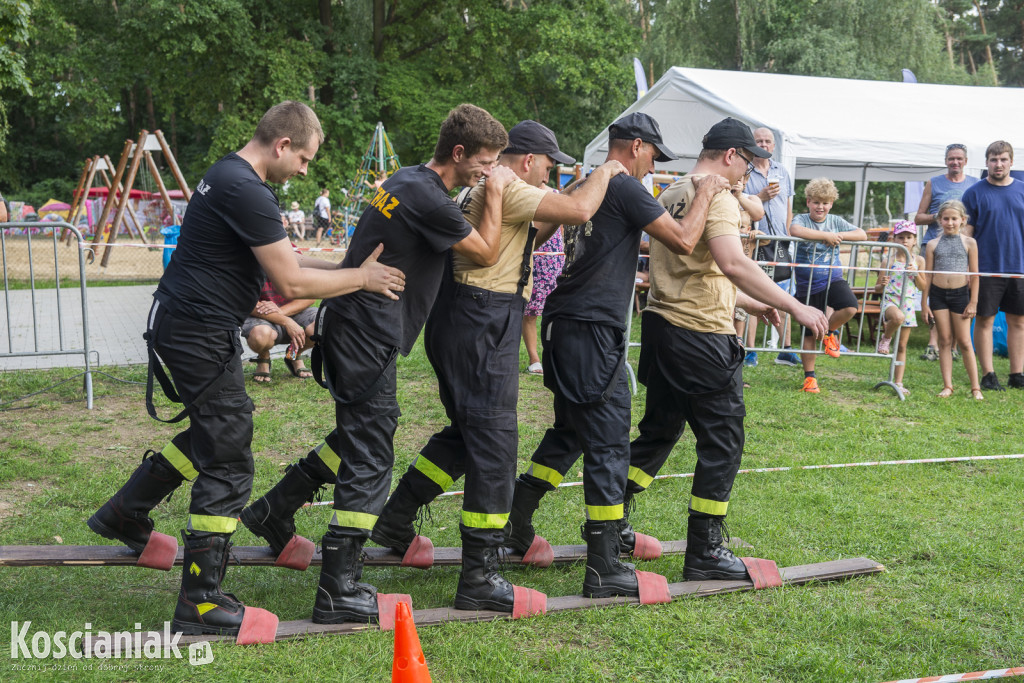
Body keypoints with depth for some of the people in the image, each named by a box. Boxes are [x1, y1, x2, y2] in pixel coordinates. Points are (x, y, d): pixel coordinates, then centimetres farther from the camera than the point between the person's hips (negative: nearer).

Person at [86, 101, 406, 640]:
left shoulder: (229, 177, 13)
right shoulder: (247, 191, -21)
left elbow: (283, 261, 16)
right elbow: (291, 282, -19)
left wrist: (352, 267, 9)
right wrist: (362, 279, -8)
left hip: (186, 325, 11)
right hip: (202, 334, -11)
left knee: (210, 435, 26)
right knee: (228, 464, -5)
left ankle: (124, 515, 41)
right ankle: (202, 605, 1)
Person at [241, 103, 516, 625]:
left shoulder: (407, 180, 14)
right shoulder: (428, 198, -17)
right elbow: (486, 253, -7)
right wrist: (494, 193, 2)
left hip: (351, 327, 10)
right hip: (367, 338, -10)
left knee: (359, 438, 24)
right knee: (370, 462, -5)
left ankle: (273, 513, 32)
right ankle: (339, 591, -1)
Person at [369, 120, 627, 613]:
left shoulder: (484, 188, 20)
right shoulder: (506, 188, -13)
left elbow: (520, 241, 30)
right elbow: (580, 209, -20)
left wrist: (553, 220, 15)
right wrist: (605, 172, -2)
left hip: (463, 323, 11)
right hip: (482, 326, -11)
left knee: (468, 432, 22)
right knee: (494, 444, -8)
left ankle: (395, 520, 29)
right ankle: (479, 578, -5)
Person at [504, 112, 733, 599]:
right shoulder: (625, 188, -10)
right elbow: (683, 241, -13)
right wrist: (704, 194, 2)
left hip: (564, 324, 9)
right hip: (593, 329, -9)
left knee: (569, 434, 22)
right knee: (608, 446, -6)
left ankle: (514, 525, 27)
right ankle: (604, 569, -3)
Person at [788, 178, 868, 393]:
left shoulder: (836, 221, 6)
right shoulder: (802, 219, -4)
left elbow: (862, 235, 1)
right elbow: (795, 230, -29)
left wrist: (839, 236, -15)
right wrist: (825, 235, -25)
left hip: (833, 278, 2)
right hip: (807, 284, -2)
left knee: (850, 307, -27)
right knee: (809, 333, 4)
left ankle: (830, 330, 5)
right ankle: (809, 377, 18)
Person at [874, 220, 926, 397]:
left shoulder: (918, 261, 6)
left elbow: (923, 287, 8)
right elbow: (877, 288, 1)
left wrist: (915, 273, -9)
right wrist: (882, 285, -22)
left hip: (908, 304, 3)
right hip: (890, 300, -3)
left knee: (902, 346, 6)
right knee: (898, 317, -41)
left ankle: (898, 382, 14)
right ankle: (885, 338, -9)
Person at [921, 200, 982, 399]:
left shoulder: (969, 243, 2)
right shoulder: (933, 245, 5)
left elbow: (974, 274, 2)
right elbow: (928, 275, 7)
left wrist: (973, 302, -2)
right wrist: (925, 303, 3)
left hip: (960, 293, -2)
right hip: (938, 294, 2)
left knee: (964, 341, 1)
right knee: (945, 341, 4)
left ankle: (975, 387, 8)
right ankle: (947, 386, 8)